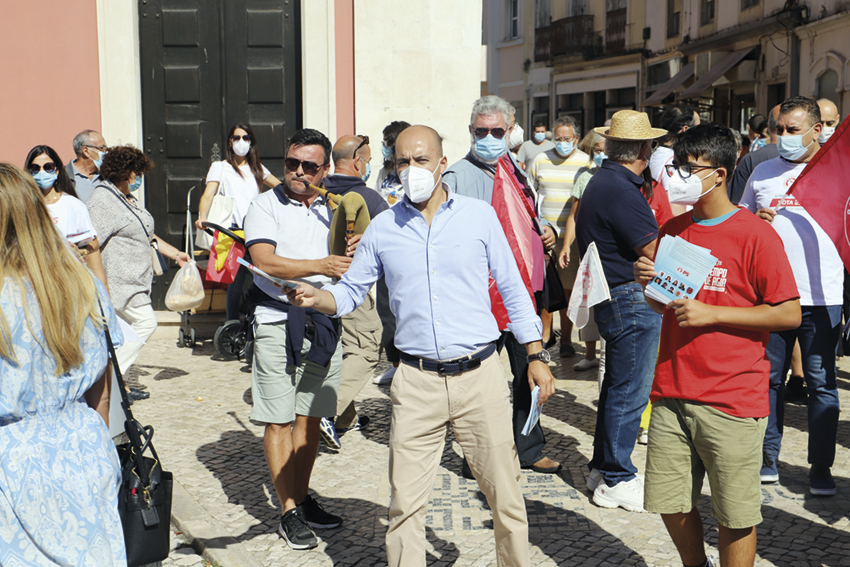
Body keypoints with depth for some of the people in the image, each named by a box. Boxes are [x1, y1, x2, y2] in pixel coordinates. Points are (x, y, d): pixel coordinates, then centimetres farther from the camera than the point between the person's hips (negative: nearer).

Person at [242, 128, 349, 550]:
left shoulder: (331, 208, 13)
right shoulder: (266, 206, -1)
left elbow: (344, 261, 12)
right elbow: (266, 262, -15)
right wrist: (321, 266, -21)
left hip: (324, 322, 4)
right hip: (278, 322, -4)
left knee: (311, 417, 11)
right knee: (280, 420, -1)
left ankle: (303, 499, 23)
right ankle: (289, 513, 7)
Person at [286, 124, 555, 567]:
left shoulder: (479, 216, 3)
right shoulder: (382, 229, 6)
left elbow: (512, 288, 8)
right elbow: (350, 291, 12)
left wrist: (536, 355, 5)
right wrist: (315, 297, -10)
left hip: (480, 377, 0)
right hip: (417, 382, 1)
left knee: (505, 493, 8)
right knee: (406, 502, 2)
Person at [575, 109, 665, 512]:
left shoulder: (601, 181, 12)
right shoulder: (620, 192, -21)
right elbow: (657, 252, -22)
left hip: (614, 299, 11)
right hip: (633, 301, -11)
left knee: (617, 386, 18)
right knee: (629, 392, -2)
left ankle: (603, 468, 29)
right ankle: (617, 481, 8)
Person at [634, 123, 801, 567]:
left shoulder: (755, 235, -9)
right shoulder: (672, 230, 10)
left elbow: (789, 314, -11)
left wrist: (711, 314, -15)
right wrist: (649, 283, -1)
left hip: (732, 402, -5)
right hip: (671, 395, 6)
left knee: (735, 516, 4)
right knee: (670, 504, 12)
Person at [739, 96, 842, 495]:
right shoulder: (763, 173, 11)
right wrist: (753, 220, -6)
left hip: (821, 298, -2)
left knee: (821, 384, 3)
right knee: (768, 379, 9)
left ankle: (821, 469, 15)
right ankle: (767, 460, 20)